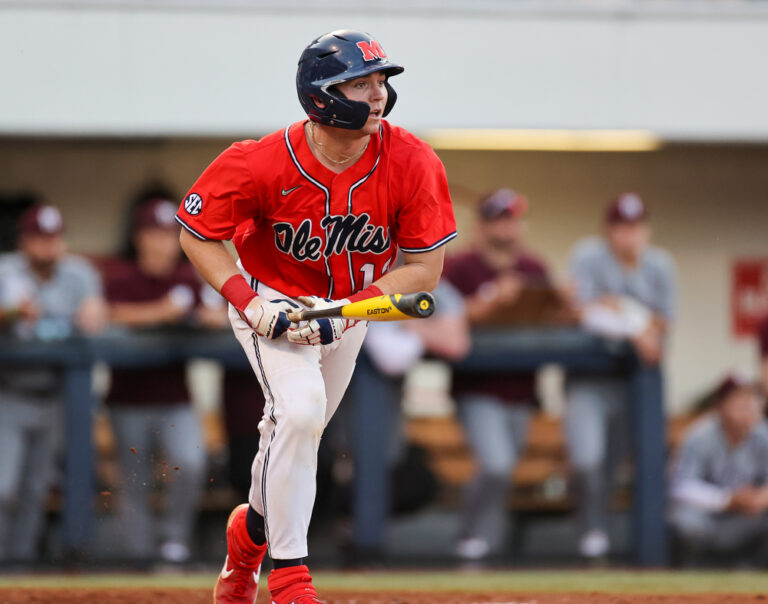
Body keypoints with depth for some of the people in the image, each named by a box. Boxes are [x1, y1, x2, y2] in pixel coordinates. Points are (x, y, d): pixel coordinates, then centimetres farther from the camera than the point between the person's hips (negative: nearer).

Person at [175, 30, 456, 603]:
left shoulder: (411, 164, -25)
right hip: (272, 295, -4)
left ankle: (252, 529, 46)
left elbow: (425, 268, -18)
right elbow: (197, 234, -14)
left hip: (353, 302, 4)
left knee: (301, 430, 16)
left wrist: (343, 316, -27)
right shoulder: (261, 164, -30)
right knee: (299, 410, -25)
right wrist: (246, 300, -27)